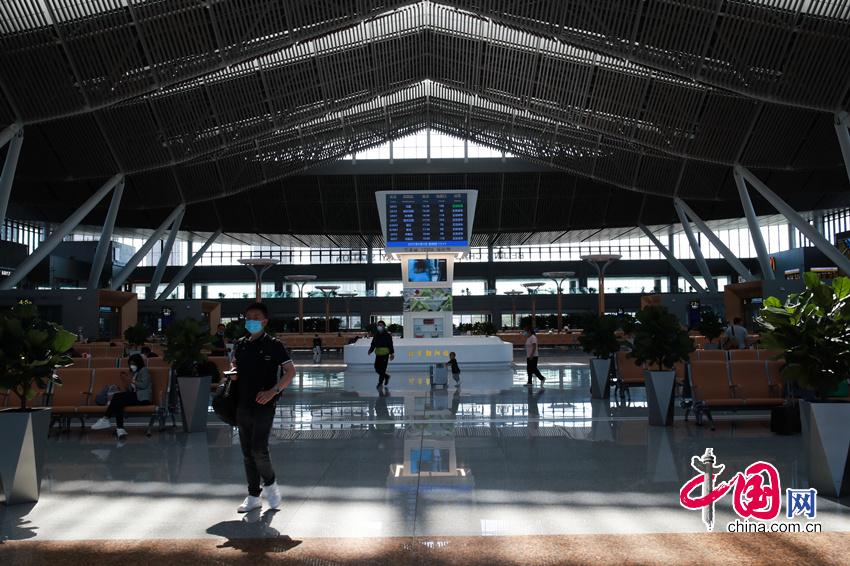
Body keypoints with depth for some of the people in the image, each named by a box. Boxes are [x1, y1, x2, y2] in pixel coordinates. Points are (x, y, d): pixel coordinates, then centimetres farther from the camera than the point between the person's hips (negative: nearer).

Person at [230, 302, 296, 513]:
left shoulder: (273, 345, -7)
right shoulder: (241, 344, 9)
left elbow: (290, 371, -8)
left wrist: (273, 391, -19)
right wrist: (232, 373, 3)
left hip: (263, 406, -6)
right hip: (242, 406, 6)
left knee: (258, 450, -12)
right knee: (247, 453, 9)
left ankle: (269, 482, 16)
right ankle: (253, 496, 20)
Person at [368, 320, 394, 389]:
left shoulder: (387, 335, -2)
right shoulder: (376, 335, 12)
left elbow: (390, 345, -2)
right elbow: (373, 344, 12)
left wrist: (392, 353, -5)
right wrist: (370, 350, -3)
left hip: (385, 354, -5)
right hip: (378, 354, 5)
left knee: (382, 368, -7)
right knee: (377, 368, 4)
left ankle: (380, 383, 1)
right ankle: (386, 376, 28)